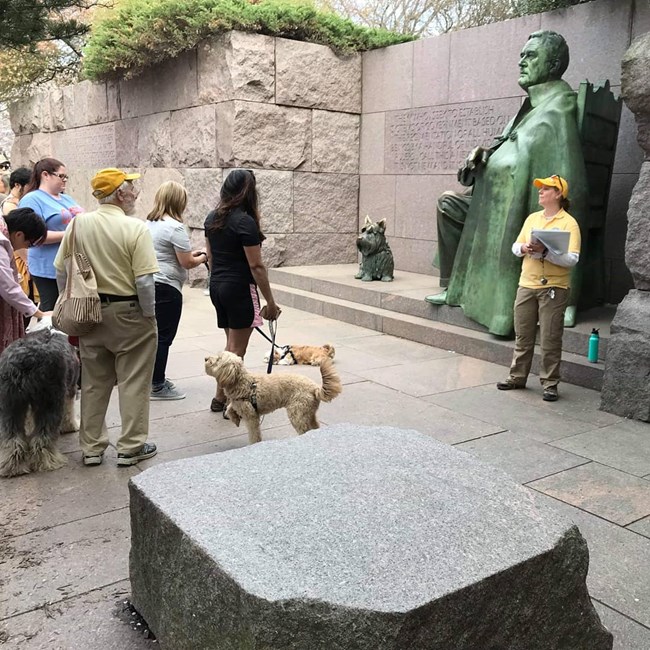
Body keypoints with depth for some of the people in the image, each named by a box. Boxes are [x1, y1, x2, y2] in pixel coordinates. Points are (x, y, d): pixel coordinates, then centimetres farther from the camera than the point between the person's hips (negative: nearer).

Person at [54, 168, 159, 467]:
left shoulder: (79, 223, -1)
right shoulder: (135, 228, -15)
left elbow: (61, 270, 4)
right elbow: (144, 281, -19)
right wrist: (150, 316, -7)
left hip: (91, 312, 5)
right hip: (129, 312, -5)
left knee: (93, 382, 16)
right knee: (133, 382, 7)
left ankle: (92, 447, 25)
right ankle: (131, 447, 15)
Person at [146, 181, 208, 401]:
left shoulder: (150, 223, 13)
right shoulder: (175, 227, -15)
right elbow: (187, 262, -12)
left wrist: (191, 253, 16)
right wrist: (203, 257, 6)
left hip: (149, 284, 9)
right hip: (166, 288, -9)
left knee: (155, 334, 17)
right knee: (163, 337, 0)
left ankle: (155, 379, 27)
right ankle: (157, 386, 8)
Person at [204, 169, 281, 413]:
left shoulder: (212, 218, 8)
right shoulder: (245, 222, -17)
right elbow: (256, 266, -17)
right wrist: (270, 302, -12)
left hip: (217, 286, 8)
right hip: (240, 289, -8)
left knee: (230, 343, 20)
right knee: (237, 349, 3)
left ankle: (220, 398, 25)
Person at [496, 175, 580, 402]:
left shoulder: (569, 223, -5)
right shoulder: (532, 218, 13)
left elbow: (572, 259, -14)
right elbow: (515, 246, 14)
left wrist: (545, 251, -24)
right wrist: (524, 248, -8)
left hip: (554, 287, -5)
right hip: (527, 284, 5)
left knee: (550, 339, -1)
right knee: (523, 335, 11)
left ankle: (550, 384, 9)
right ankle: (517, 377, 22)